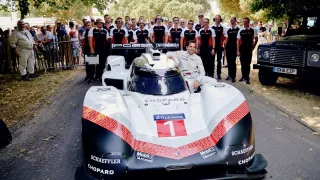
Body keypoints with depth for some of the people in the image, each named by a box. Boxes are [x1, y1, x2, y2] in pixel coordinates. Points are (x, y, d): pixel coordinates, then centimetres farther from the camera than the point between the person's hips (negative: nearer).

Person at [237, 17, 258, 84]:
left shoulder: (252, 30, 2)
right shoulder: (240, 31, 5)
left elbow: (256, 39, 10)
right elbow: (238, 41, 4)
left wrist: (253, 47, 3)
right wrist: (238, 51, -2)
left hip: (249, 49, -2)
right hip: (242, 49, 2)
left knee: (248, 64, -2)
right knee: (243, 63, 7)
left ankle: (247, 77, 2)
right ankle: (243, 76, 19)